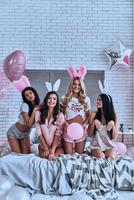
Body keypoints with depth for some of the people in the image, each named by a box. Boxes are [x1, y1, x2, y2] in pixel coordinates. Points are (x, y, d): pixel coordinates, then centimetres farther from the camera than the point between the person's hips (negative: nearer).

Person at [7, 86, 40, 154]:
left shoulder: (38, 106, -8)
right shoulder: (25, 105, -26)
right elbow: (29, 124, -32)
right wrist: (34, 110, -28)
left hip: (25, 134, 6)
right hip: (14, 133, -5)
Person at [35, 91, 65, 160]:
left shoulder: (60, 115, -7)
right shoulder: (39, 113, -6)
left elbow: (58, 134, -11)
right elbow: (39, 133, -7)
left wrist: (52, 151, -20)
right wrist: (46, 149, -11)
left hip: (57, 145, 0)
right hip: (43, 145, 1)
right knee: (44, 156, -25)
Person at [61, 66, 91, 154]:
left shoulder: (86, 99, 4)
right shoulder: (65, 98, 1)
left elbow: (88, 115, 7)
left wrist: (84, 124, -9)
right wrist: (65, 123, -12)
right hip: (68, 129, -1)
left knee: (80, 154, 9)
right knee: (69, 154, 3)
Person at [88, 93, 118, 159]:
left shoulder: (113, 115, -3)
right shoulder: (94, 114, -3)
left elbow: (114, 137, -2)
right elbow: (90, 134, 0)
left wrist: (113, 125, -20)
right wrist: (93, 123, -17)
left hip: (110, 145, 1)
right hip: (96, 146, -1)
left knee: (111, 157, -27)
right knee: (101, 157, -29)